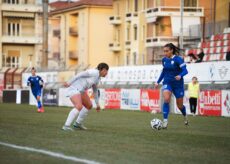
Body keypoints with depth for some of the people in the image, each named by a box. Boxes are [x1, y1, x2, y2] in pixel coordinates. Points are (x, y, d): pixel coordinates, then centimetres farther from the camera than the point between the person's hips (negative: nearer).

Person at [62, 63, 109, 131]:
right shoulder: (94, 72, -16)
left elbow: (95, 90, 26)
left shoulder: (97, 78, 15)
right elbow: (80, 74, -20)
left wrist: (97, 104, 29)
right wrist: (69, 82, -23)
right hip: (73, 89, -10)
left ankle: (77, 123, 28)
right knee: (79, 107, -28)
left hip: (79, 90, 10)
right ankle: (66, 126, -24)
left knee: (89, 105, 17)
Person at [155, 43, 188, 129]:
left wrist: (180, 76, -40)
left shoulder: (178, 59, -14)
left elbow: (185, 70, -20)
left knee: (179, 105, 8)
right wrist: (158, 82, 16)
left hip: (177, 83, -3)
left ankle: (185, 116, 43)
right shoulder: (164, 60, 2)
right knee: (166, 99, -26)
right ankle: (165, 121, -23)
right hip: (167, 82, 3)